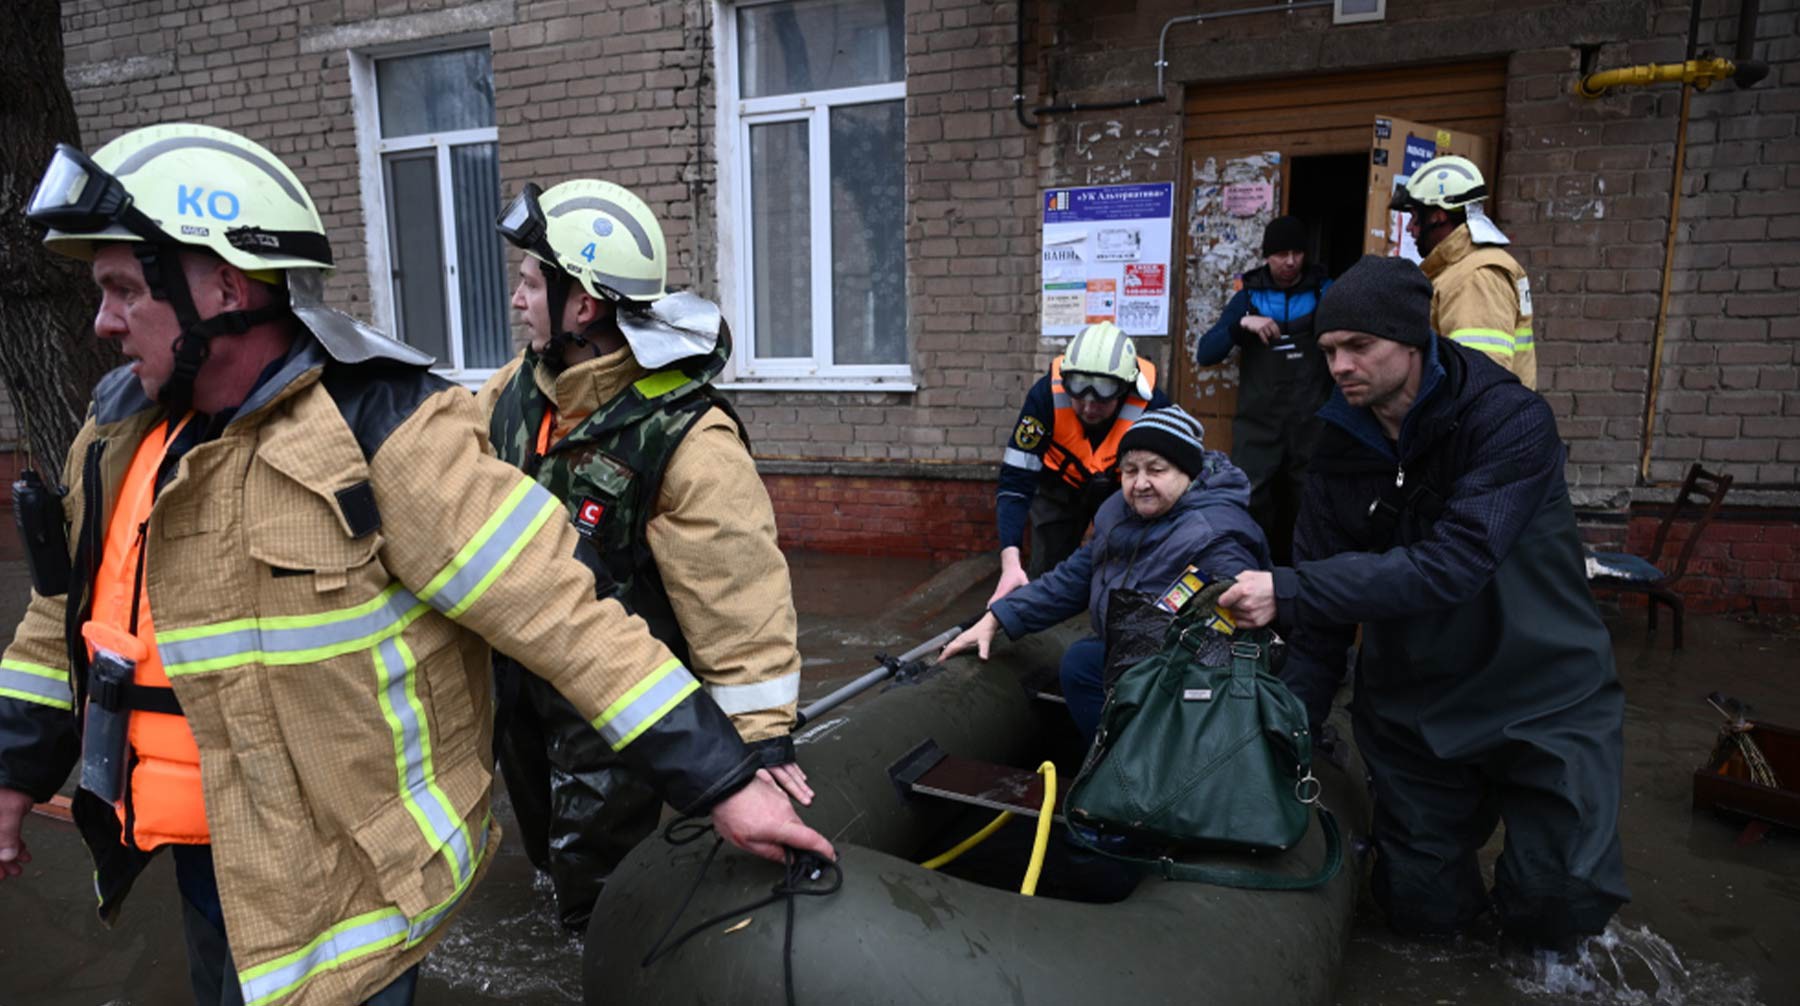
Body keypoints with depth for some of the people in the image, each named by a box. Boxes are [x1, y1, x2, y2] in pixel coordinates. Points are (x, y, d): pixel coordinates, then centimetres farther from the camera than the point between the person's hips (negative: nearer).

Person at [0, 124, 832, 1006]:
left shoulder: (379, 429, -25)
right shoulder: (120, 430, 2)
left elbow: (554, 604, -29)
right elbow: (73, 612, 17)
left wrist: (721, 779, -30)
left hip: (341, 881, -8)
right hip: (205, 858, 8)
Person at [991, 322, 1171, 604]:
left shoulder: (1151, 406, -33)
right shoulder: (1046, 395, -33)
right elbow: (1015, 481, -31)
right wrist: (1010, 561, -40)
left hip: (1121, 492, 0)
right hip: (1060, 487, 0)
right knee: (1046, 573, -1)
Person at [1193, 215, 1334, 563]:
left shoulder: (1324, 293, 7)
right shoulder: (1248, 296, 7)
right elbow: (1204, 354, -2)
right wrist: (1241, 324, -15)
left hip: (1312, 425, 1)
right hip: (1258, 425, 0)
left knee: (1308, 509, 7)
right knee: (1248, 507, -8)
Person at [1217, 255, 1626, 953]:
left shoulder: (1511, 423, -19)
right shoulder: (1342, 449, -4)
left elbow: (1453, 563, -33)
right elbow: (1320, 616, -3)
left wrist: (1290, 590, -38)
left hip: (1541, 695, -3)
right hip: (1411, 705, 4)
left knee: (1558, 908, -2)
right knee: (1420, 909, 8)